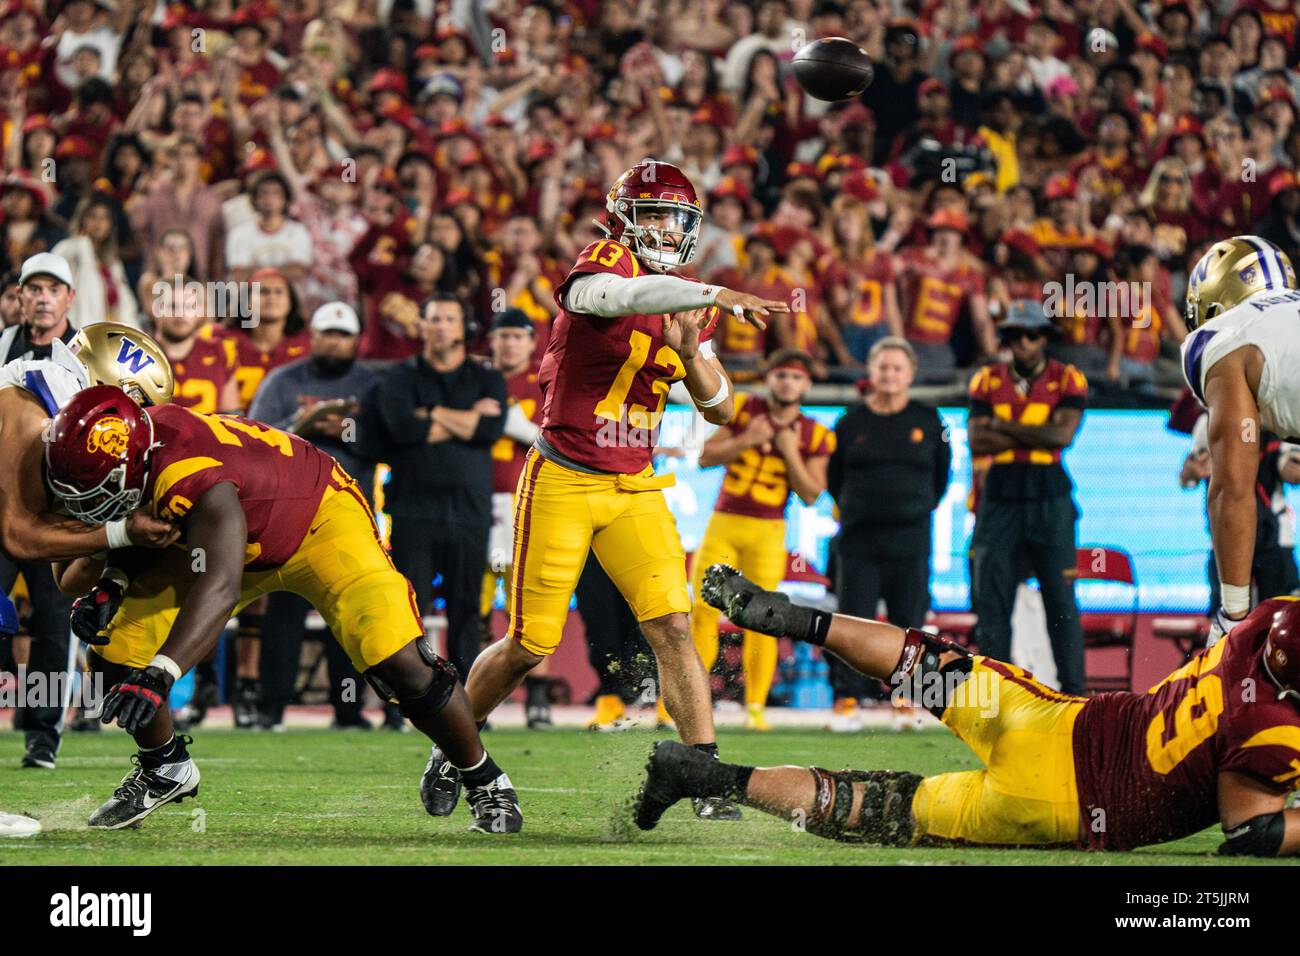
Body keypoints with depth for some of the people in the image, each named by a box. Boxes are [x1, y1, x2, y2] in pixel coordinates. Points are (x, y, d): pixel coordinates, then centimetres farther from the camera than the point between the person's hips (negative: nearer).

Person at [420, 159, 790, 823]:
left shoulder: (684, 302, 8)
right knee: (529, 646, 2)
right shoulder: (602, 266, -13)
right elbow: (621, 296, -39)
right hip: (561, 481, -5)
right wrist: (717, 296, -45)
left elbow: (719, 410, 8)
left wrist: (691, 354, -11)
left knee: (672, 626, -10)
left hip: (633, 490, 5)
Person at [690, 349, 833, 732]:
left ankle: (756, 706, 4)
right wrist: (746, 440, -12)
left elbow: (811, 495, -3)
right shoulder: (743, 410, 3)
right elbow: (705, 457, 1)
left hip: (767, 532, -1)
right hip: (723, 525, 1)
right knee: (703, 611, -2)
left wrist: (790, 452, -14)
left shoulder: (813, 436, 1)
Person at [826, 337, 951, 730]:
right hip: (859, 540, 0)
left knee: (908, 622, 2)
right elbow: (834, 478, 16)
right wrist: (852, 512, 12)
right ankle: (847, 698, -1)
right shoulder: (851, 424, 7)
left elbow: (942, 473, 17)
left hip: (910, 540, 0)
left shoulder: (928, 422, 7)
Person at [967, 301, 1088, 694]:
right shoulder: (988, 381, 7)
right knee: (992, 601, 1)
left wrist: (1003, 427, -10)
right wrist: (1038, 435, -11)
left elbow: (1063, 435, -13)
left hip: (1049, 499, -2)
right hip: (1000, 499, 2)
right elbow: (978, 441, -5)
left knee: (1062, 600, -3)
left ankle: (1073, 689, 1)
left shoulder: (1067, 381, 1)